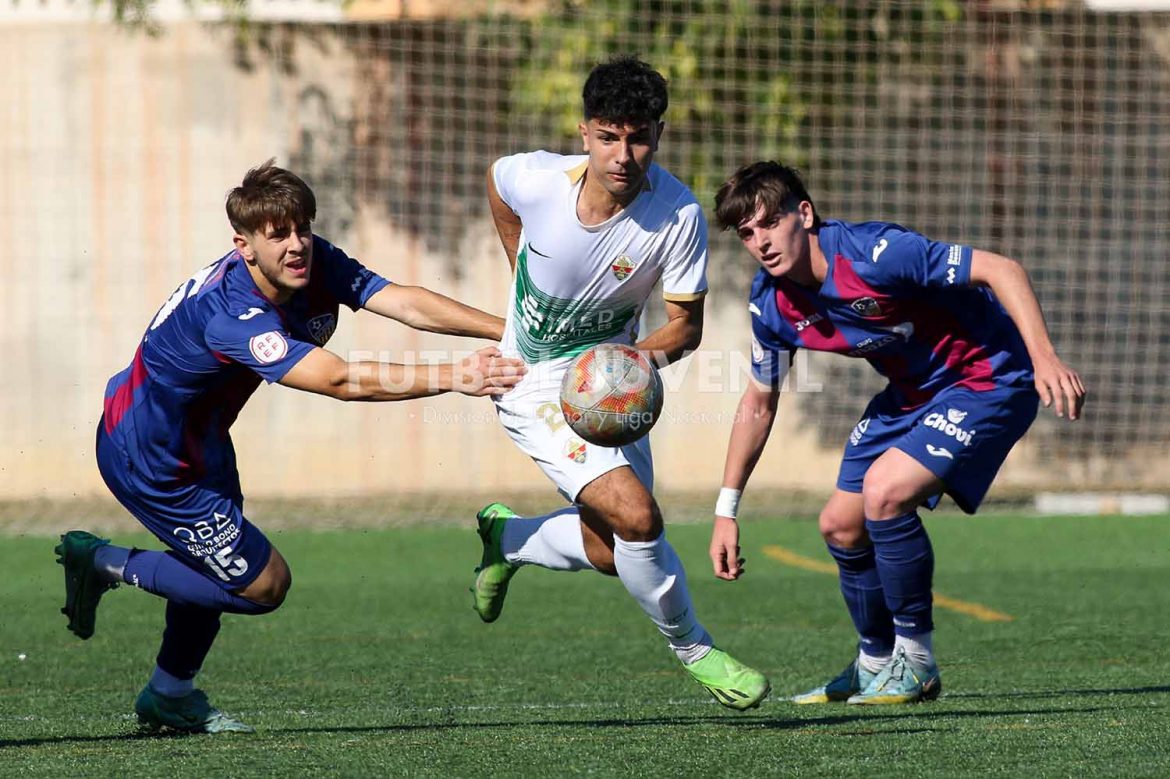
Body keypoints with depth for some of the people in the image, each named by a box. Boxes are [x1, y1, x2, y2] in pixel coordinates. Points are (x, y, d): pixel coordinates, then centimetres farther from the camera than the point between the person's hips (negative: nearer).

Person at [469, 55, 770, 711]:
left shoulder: (679, 216, -22)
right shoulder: (535, 181, -24)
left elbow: (686, 325, -11)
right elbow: (494, 176, 2)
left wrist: (641, 356, -34)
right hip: (536, 385, -4)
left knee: (614, 551, 11)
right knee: (636, 516, -21)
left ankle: (506, 537, 40)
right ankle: (694, 650, 1)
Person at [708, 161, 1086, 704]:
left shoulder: (872, 254, -31)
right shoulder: (771, 303, -9)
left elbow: (1000, 270, -30)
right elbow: (758, 404, 7)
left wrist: (1042, 356, -41)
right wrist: (726, 510, 6)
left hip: (987, 379, -8)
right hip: (911, 393, 8)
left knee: (884, 492, -25)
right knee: (840, 525, 8)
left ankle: (916, 664, -9)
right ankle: (875, 664, 32)